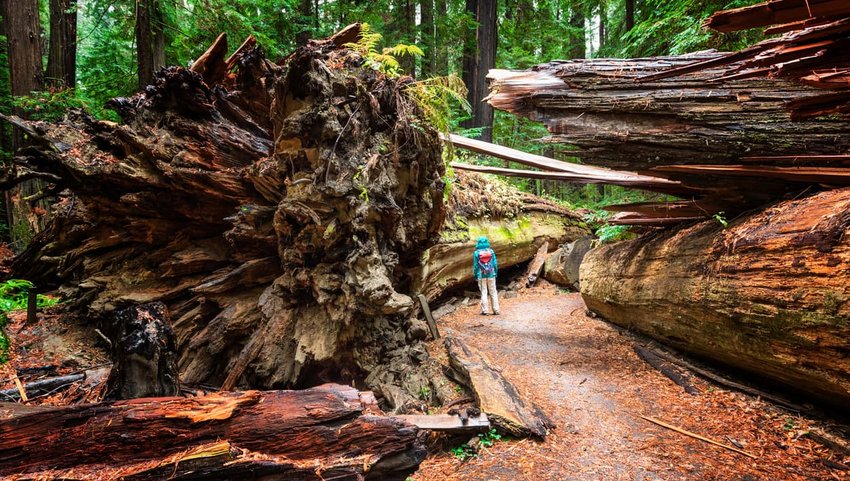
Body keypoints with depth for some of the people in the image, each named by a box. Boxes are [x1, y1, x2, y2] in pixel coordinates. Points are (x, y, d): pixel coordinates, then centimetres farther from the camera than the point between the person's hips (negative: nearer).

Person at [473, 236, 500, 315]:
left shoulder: (476, 253, -6)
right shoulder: (491, 251, -1)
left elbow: (475, 265, -3)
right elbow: (495, 264, 2)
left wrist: (475, 276, 6)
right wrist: (495, 273, 13)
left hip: (481, 276, -1)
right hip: (491, 275, 2)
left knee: (484, 293, 4)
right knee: (493, 292, 8)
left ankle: (484, 310, 3)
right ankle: (496, 310, 8)